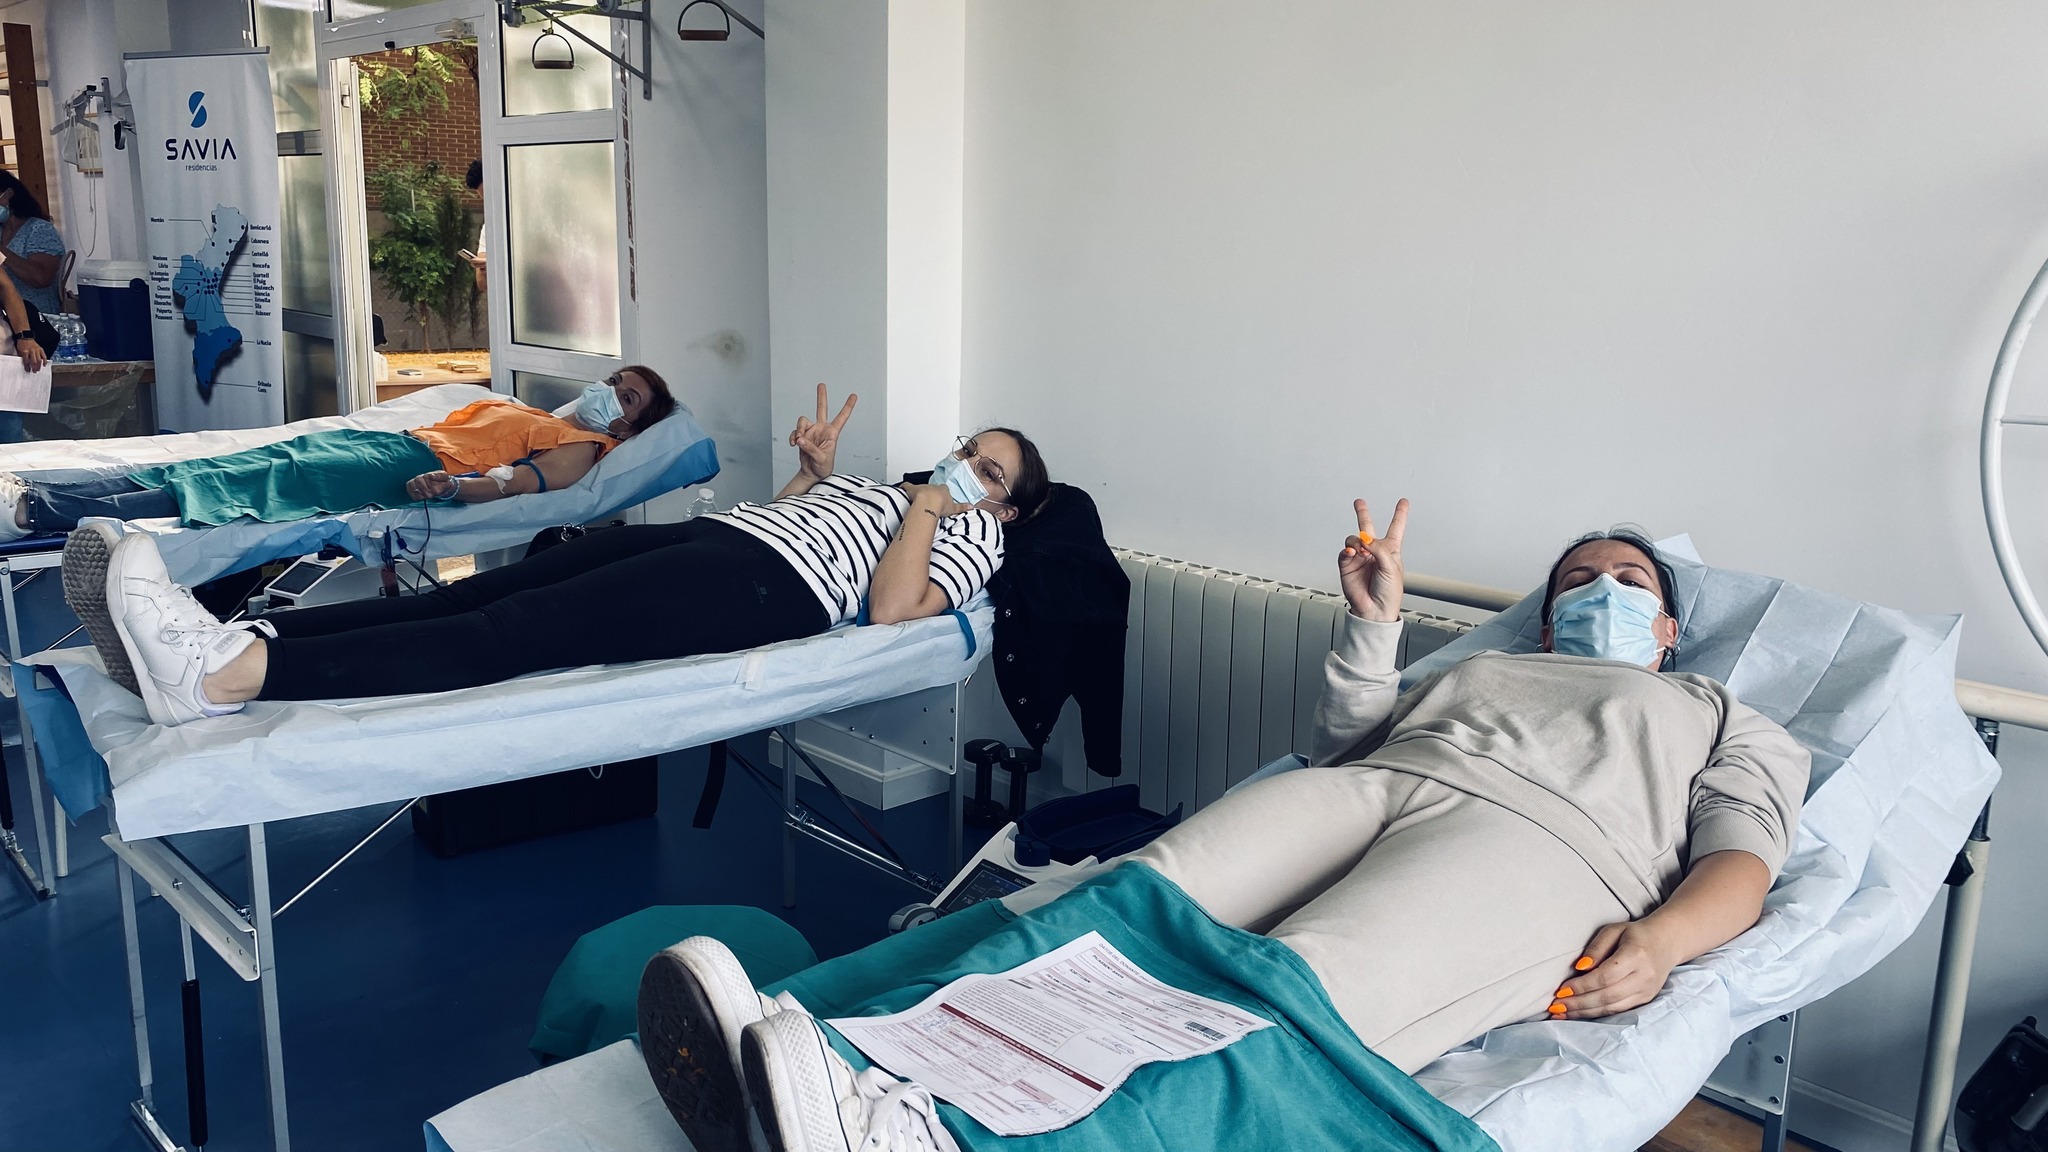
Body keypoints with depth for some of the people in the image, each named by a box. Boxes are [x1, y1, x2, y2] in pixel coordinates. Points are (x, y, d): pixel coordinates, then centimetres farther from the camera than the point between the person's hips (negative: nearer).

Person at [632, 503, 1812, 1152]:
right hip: (1375, 784, 5)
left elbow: (1743, 860, 13)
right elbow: (1343, 745, 29)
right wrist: (1375, 621, 20)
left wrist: (1661, 938, -8)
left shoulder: (1728, 720, 32)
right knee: (1134, 899, -29)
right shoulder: (1479, 669, 42)